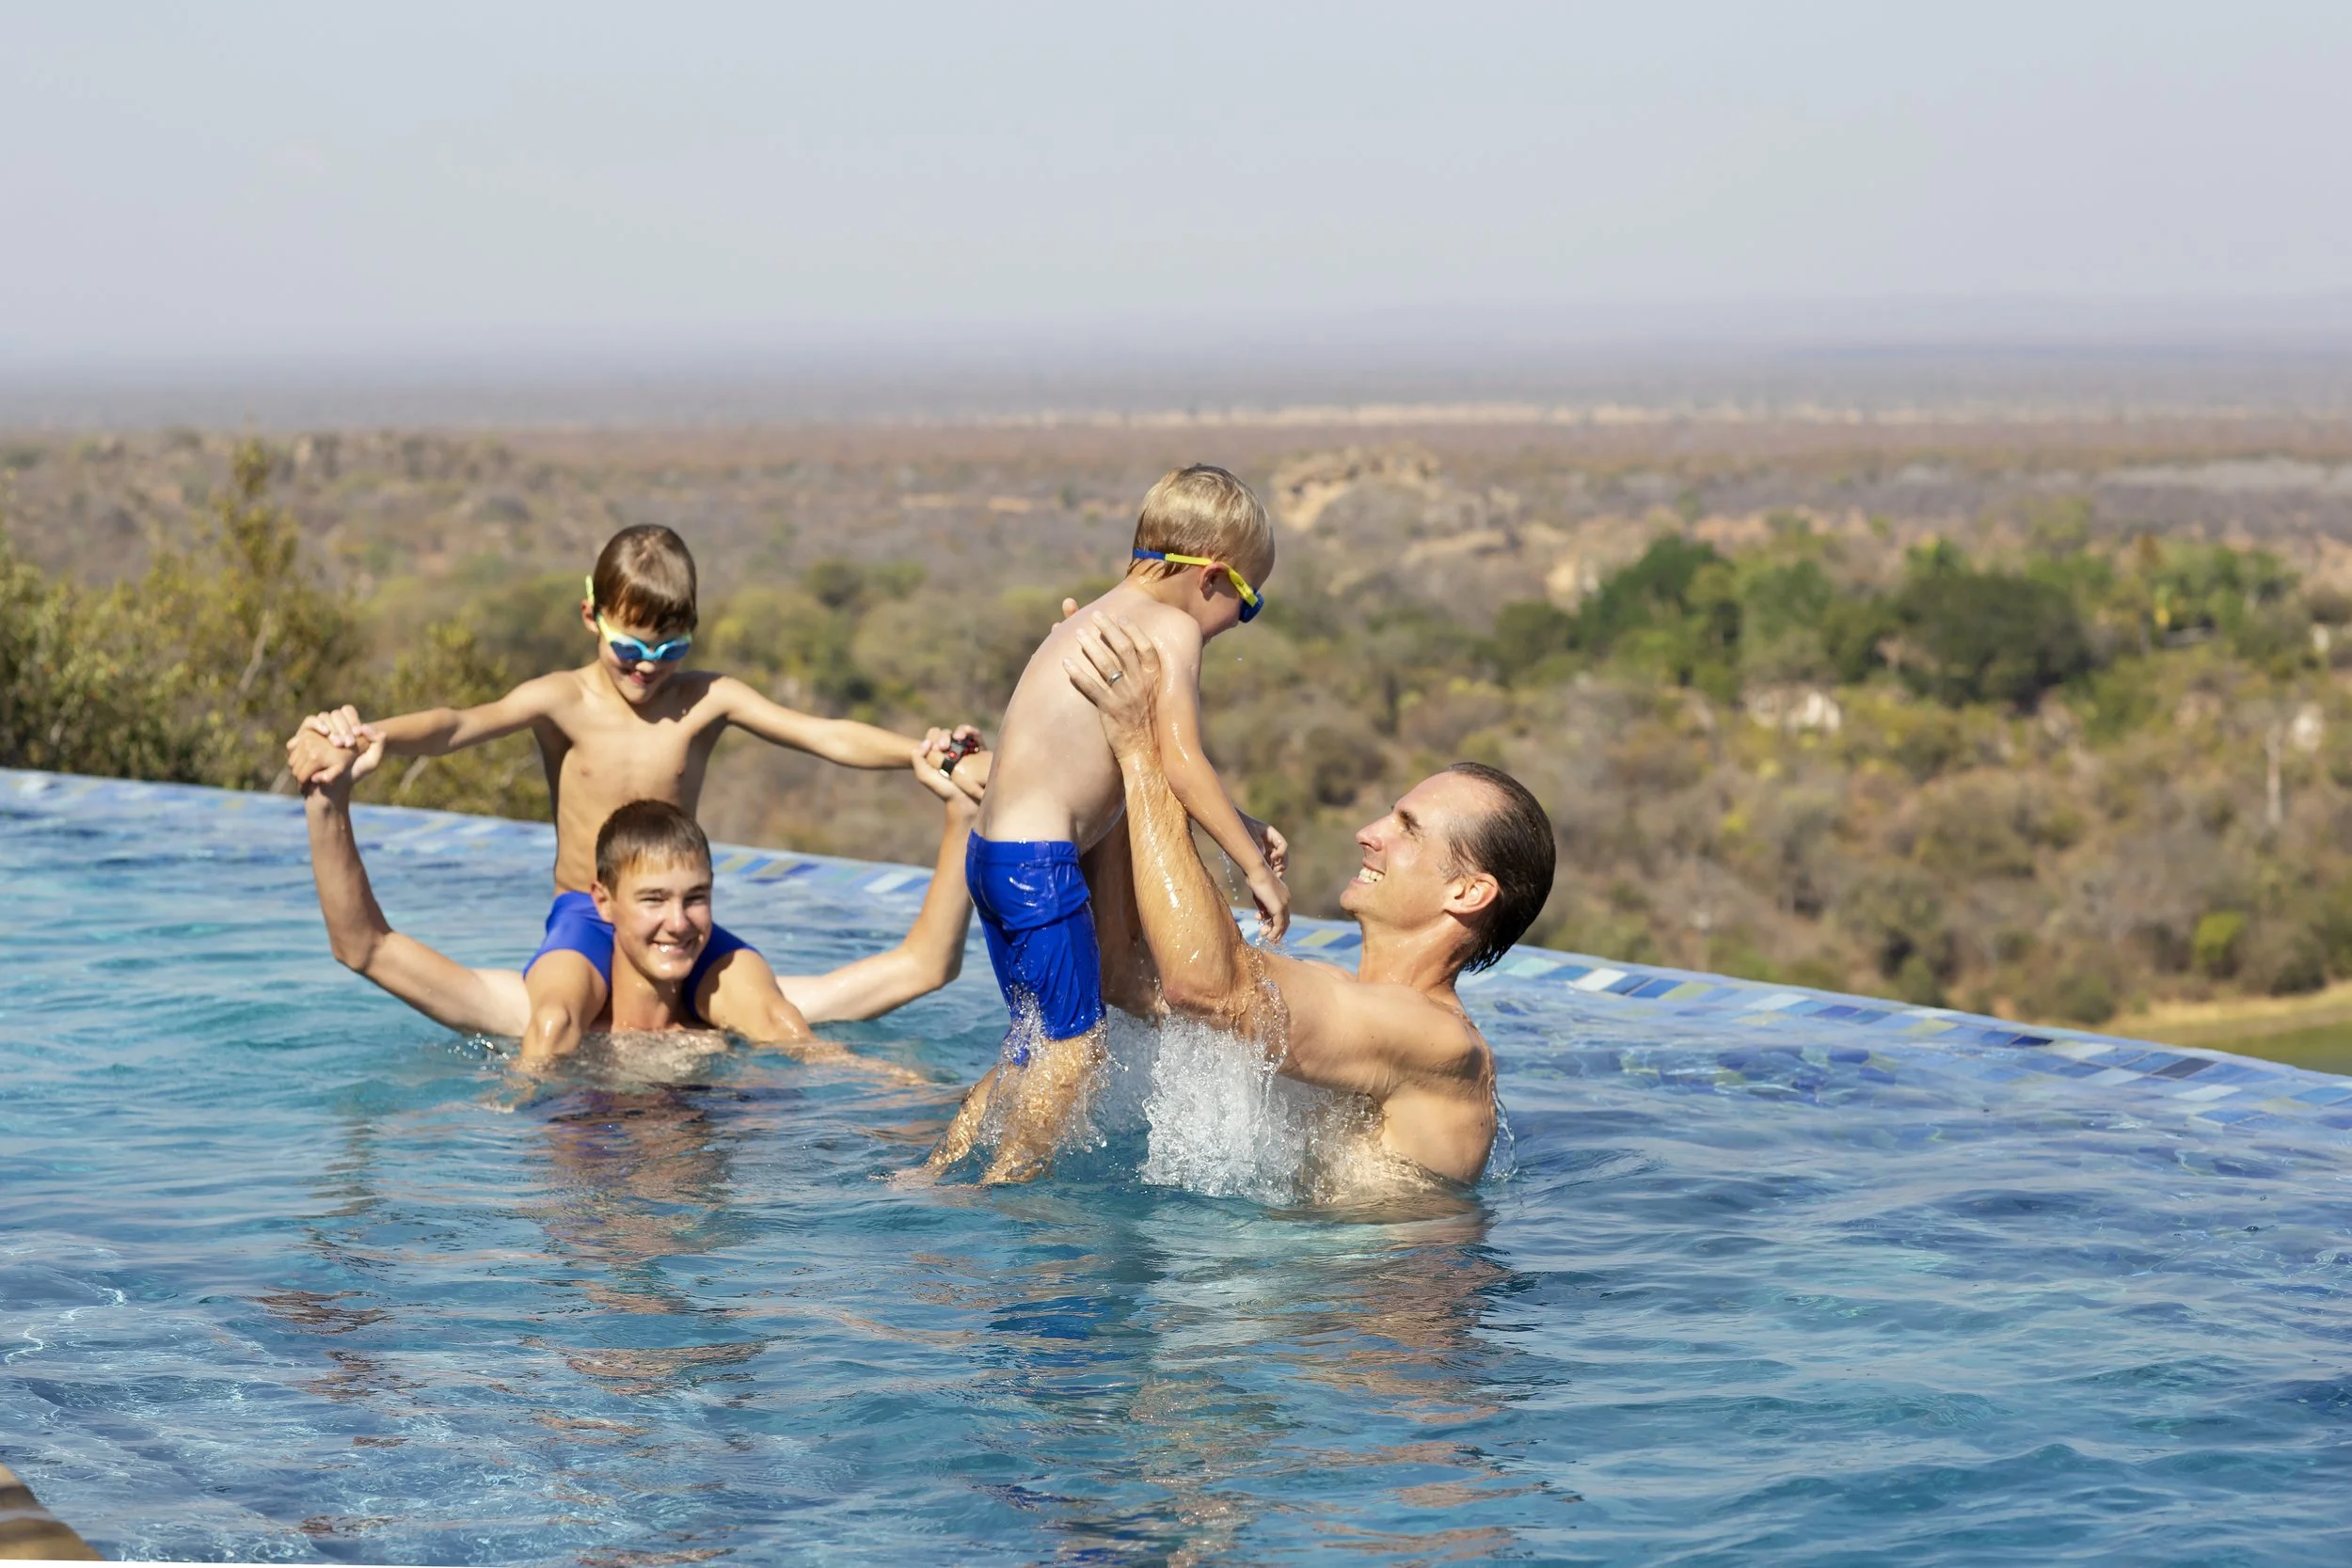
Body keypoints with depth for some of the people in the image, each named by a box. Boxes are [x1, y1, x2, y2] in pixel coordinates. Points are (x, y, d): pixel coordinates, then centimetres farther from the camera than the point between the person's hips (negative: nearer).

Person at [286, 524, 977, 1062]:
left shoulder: (707, 700, 0)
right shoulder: (562, 701, -5)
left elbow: (826, 735, -8)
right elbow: (458, 726, -22)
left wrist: (920, 751, -25)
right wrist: (367, 734, -43)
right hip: (585, 918, -2)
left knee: (775, 1020, -24)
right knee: (554, 1018, -34)